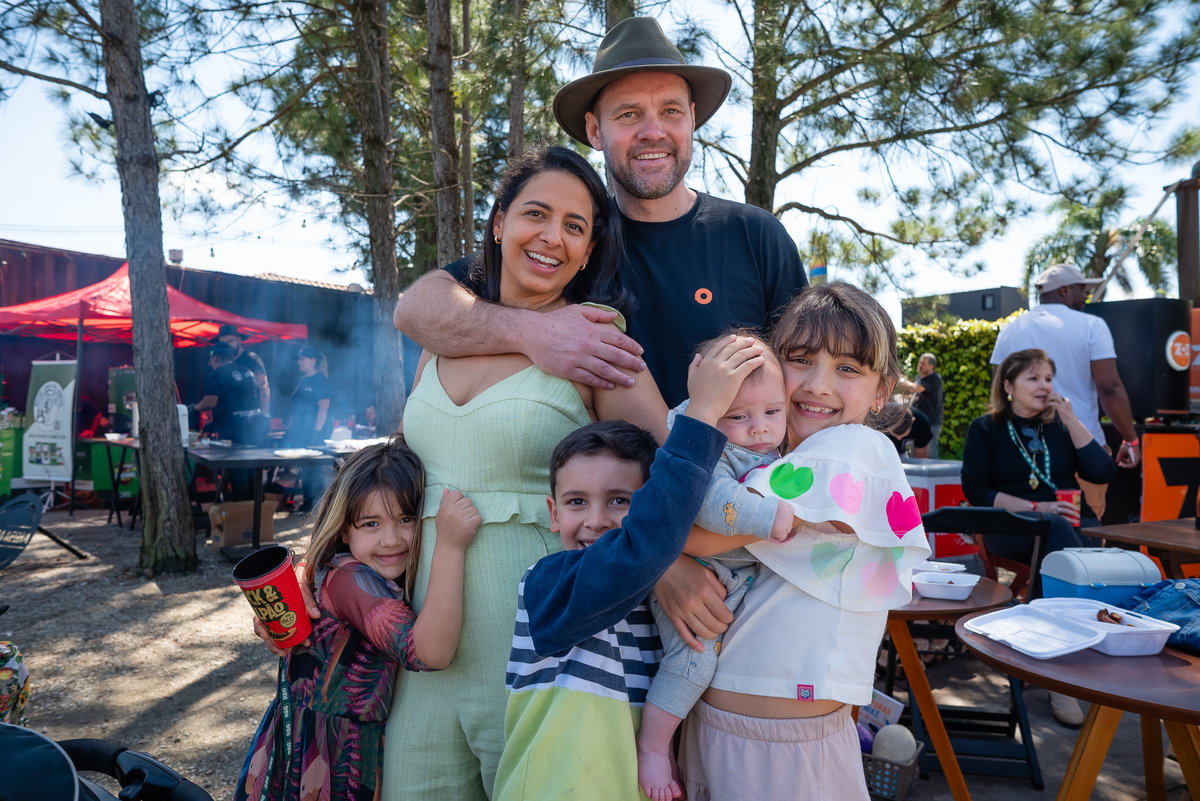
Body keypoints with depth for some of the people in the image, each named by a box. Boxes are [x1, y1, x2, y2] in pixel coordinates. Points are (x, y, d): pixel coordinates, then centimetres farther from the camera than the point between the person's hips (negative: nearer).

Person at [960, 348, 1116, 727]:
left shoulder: (1059, 425, 19)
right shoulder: (985, 429, 8)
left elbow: (1103, 473, 5)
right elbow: (975, 490, -3)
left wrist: (1071, 419, 1)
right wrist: (1036, 507, -13)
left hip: (1071, 523, 3)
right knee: (1057, 531, -35)